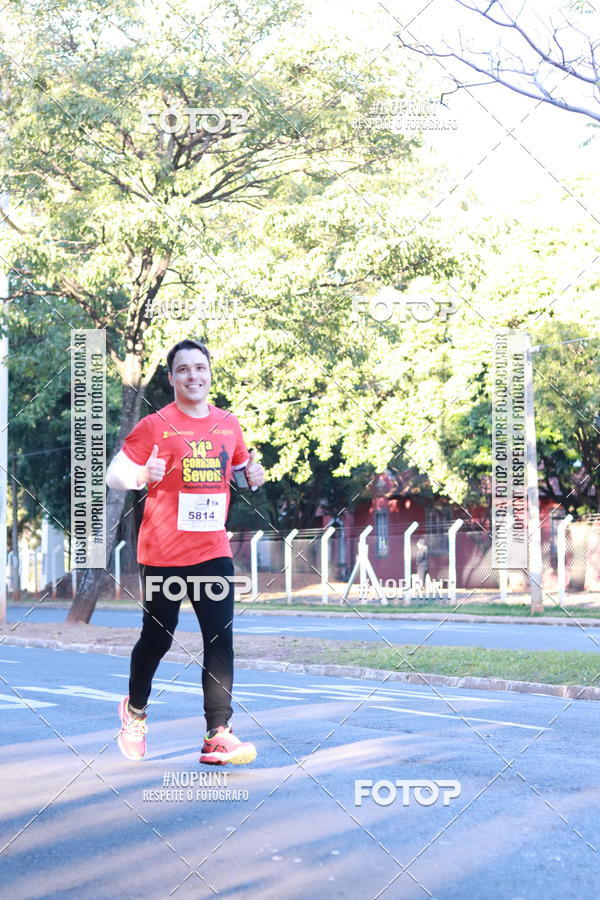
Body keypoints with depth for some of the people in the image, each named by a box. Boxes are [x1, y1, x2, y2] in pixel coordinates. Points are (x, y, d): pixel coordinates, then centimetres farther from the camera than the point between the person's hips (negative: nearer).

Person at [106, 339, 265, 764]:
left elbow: (239, 466, 24)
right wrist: (144, 474, -29)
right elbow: (114, 474, -8)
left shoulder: (229, 424, 7)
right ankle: (135, 710, 36)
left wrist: (253, 475, 2)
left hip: (214, 550, 3)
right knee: (157, 638, 9)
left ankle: (218, 735, -2)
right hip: (163, 553, -3)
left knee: (221, 641, -6)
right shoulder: (155, 425, -7)